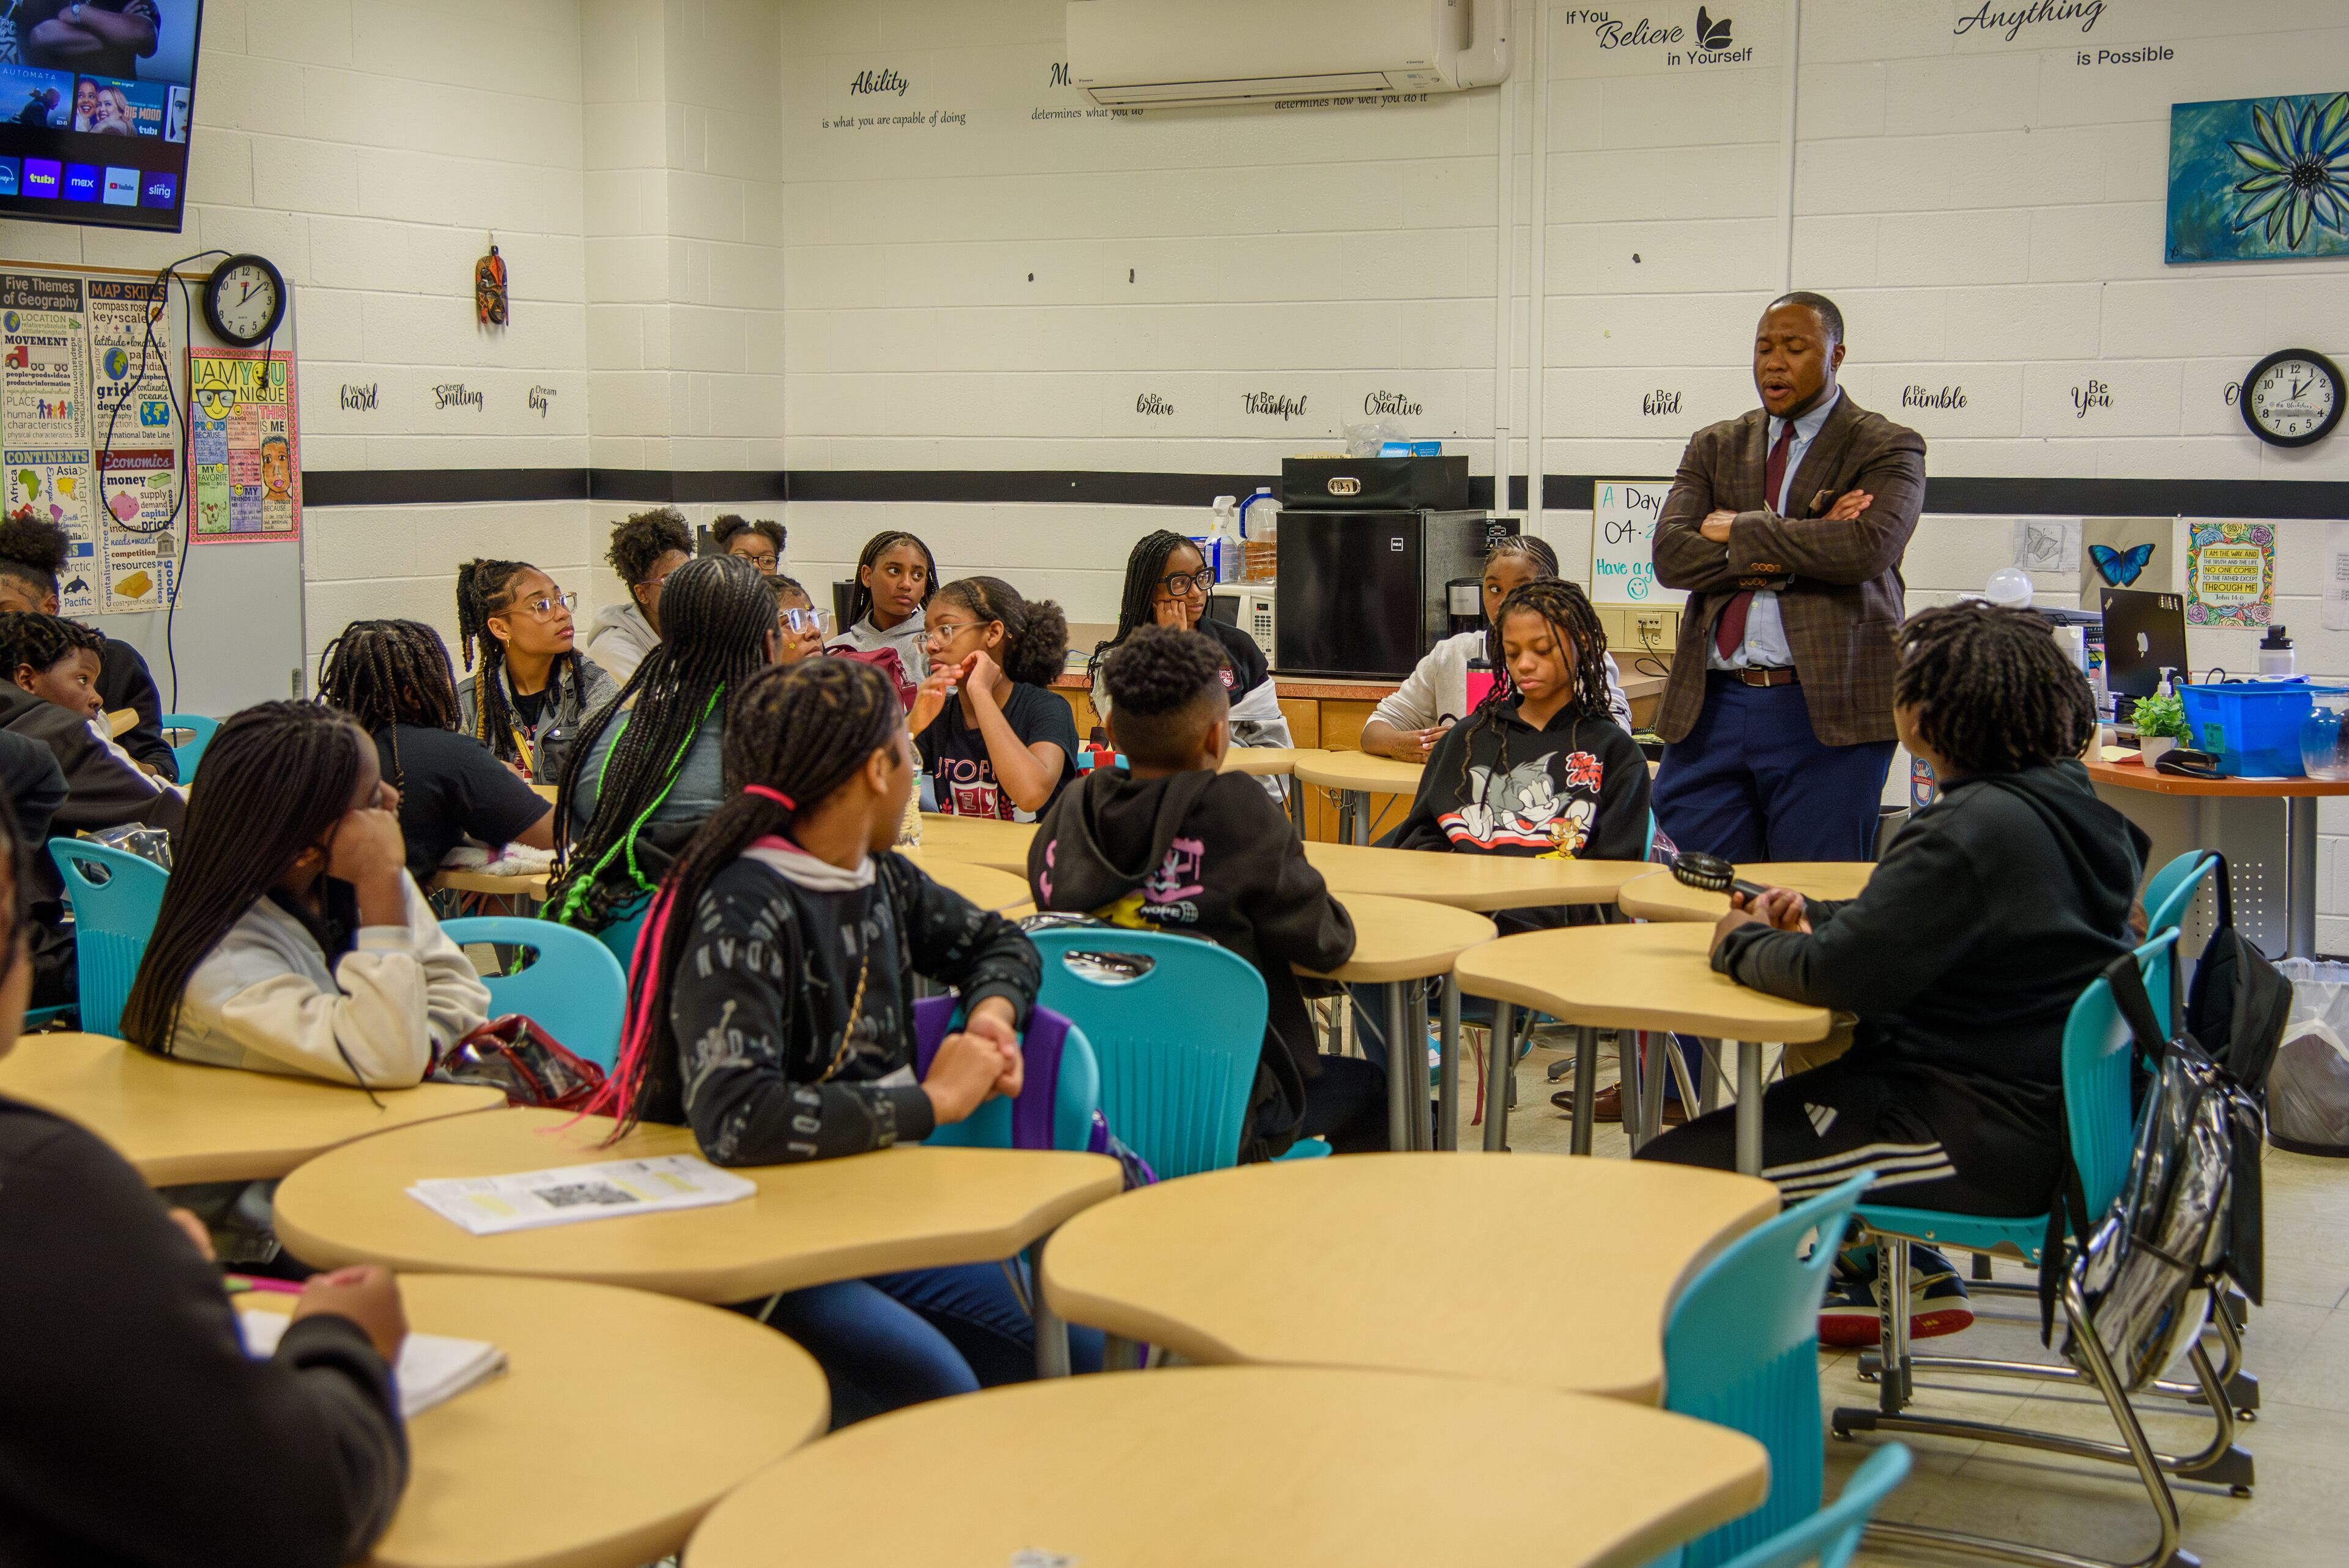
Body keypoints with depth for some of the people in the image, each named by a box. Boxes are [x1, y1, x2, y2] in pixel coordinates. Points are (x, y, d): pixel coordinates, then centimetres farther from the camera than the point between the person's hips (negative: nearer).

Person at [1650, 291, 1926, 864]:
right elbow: (1671, 555, 1)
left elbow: (1869, 547, -16)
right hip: (1710, 707, 4)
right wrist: (1798, 549, -10)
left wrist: (1739, 530, -7)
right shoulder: (1715, 447, 15)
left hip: (1828, 709, -3)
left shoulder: (1887, 448, 4)